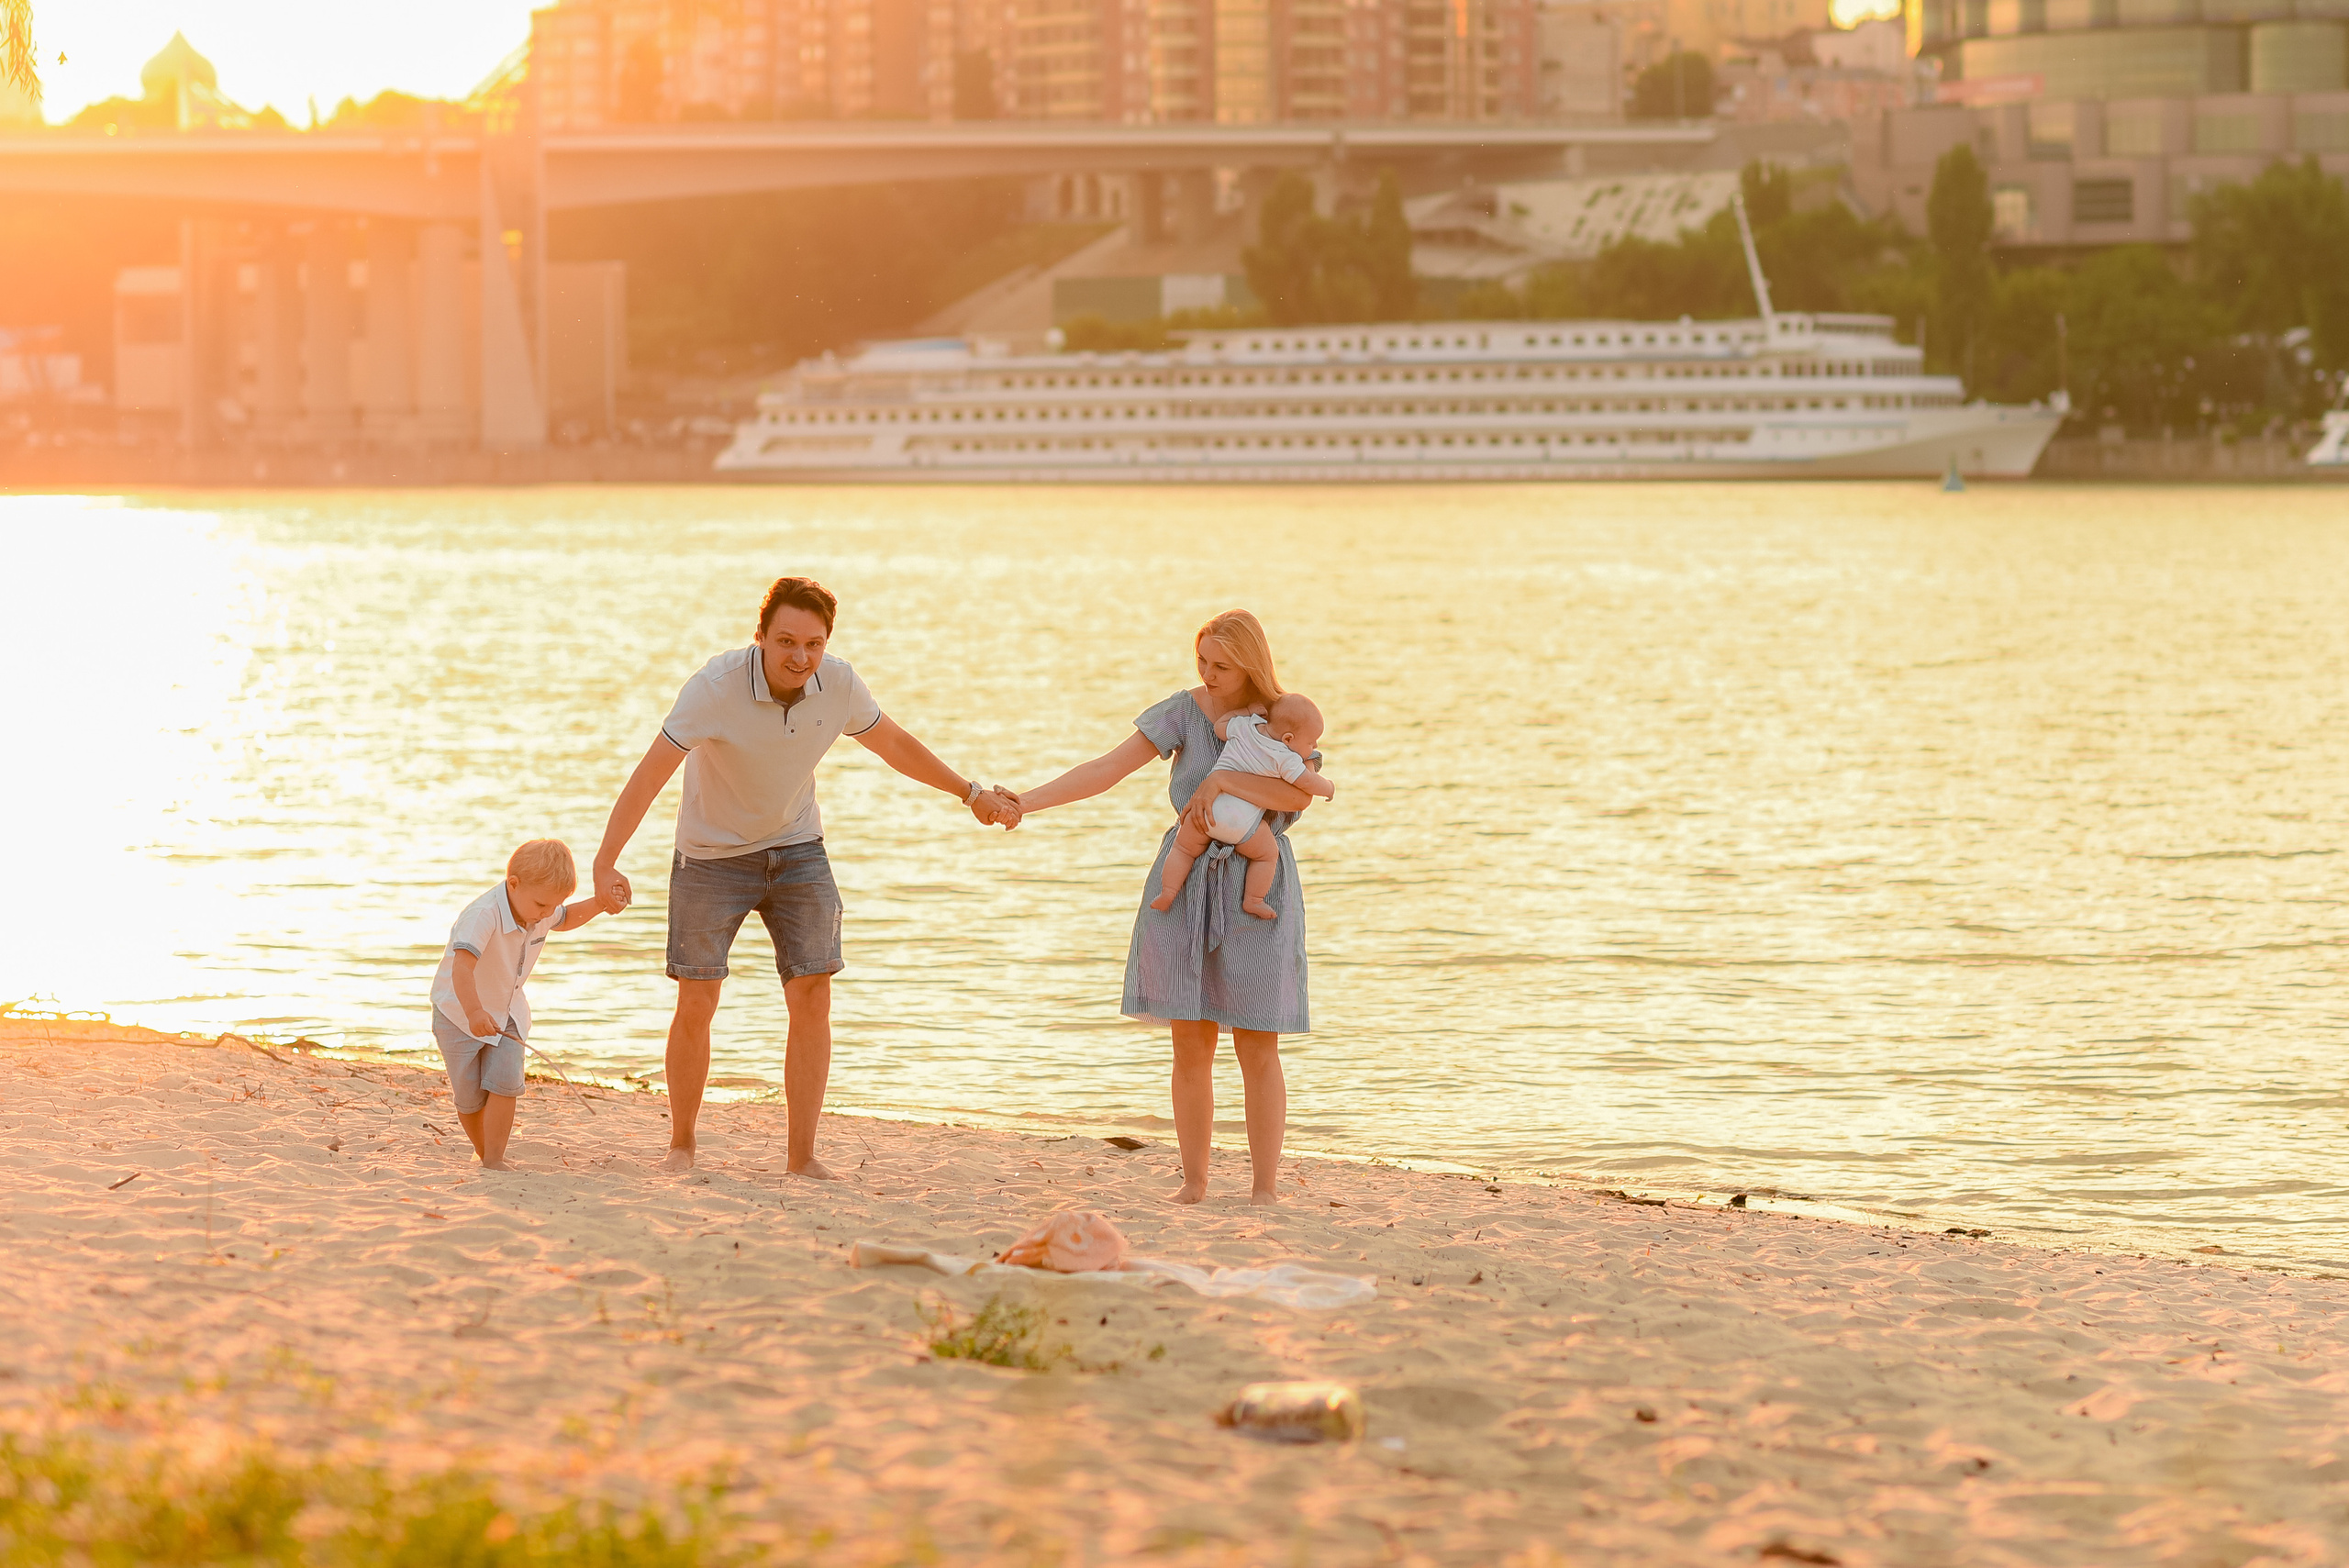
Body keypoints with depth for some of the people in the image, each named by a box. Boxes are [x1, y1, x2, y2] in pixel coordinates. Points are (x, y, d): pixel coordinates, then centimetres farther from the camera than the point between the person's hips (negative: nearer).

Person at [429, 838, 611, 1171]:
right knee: (469, 1096, 2)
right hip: (459, 1012, -5)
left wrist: (599, 904, -2)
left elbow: (565, 919, 17)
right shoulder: (483, 915, -36)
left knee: (505, 1084, -13)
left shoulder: (541, 912, -10)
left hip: (507, 1012, 5)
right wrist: (474, 1012, -63)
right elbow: (462, 966, -49)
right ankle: (485, 1153, 23)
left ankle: (494, 1159, -10)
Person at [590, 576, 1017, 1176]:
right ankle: (680, 1146, 17)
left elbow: (895, 745, 5)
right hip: (712, 857, -3)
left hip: (797, 850, 3)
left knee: (813, 998, -6)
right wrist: (605, 863, -40)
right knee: (696, 1007, -2)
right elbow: (648, 776, -31)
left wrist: (971, 793, 13)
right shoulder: (717, 686, -28)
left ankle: (801, 1156, 1)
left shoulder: (838, 684, -15)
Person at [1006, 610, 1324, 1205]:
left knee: (1258, 1049, -2)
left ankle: (1265, 1187, 5)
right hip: (1186, 885, 1)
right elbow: (1106, 769, -4)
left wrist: (1221, 781, -21)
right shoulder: (1186, 711, 2)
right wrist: (1028, 801, -13)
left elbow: (1300, 795, -17)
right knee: (1191, 1046, 3)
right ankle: (1194, 1180, 13)